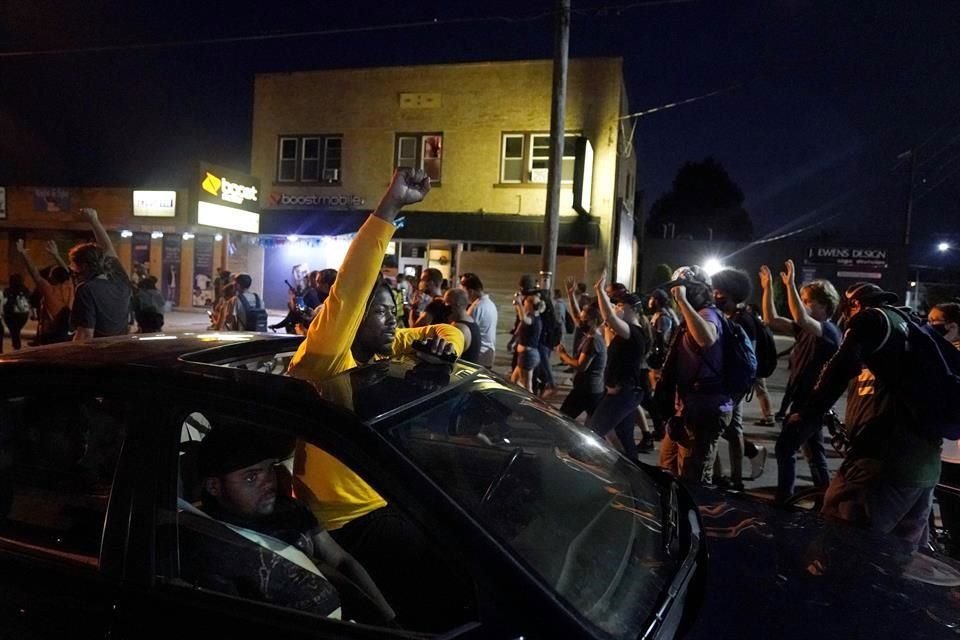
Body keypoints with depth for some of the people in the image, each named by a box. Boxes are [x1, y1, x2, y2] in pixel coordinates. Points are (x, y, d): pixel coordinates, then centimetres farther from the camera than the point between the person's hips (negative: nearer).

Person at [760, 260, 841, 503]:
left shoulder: (829, 331, -17)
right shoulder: (807, 329, 9)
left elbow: (801, 319, -38)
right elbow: (771, 320, 6)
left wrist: (790, 284, -36)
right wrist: (768, 287, -2)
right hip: (805, 400, 9)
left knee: (785, 448, -9)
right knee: (814, 452, 17)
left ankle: (783, 497, -2)